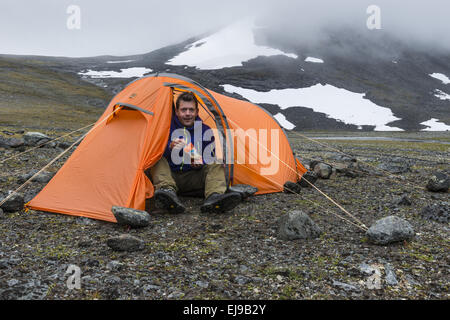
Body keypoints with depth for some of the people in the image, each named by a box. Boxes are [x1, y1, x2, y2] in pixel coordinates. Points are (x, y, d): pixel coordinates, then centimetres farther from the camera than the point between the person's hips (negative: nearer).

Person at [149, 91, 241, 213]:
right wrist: (169, 148, -30)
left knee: (216, 163, -20)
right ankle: (167, 189, -54)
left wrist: (201, 163, -20)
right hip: (169, 175, -1)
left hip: (194, 179, 1)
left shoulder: (205, 130, 2)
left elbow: (210, 158, 3)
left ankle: (213, 198, -48)